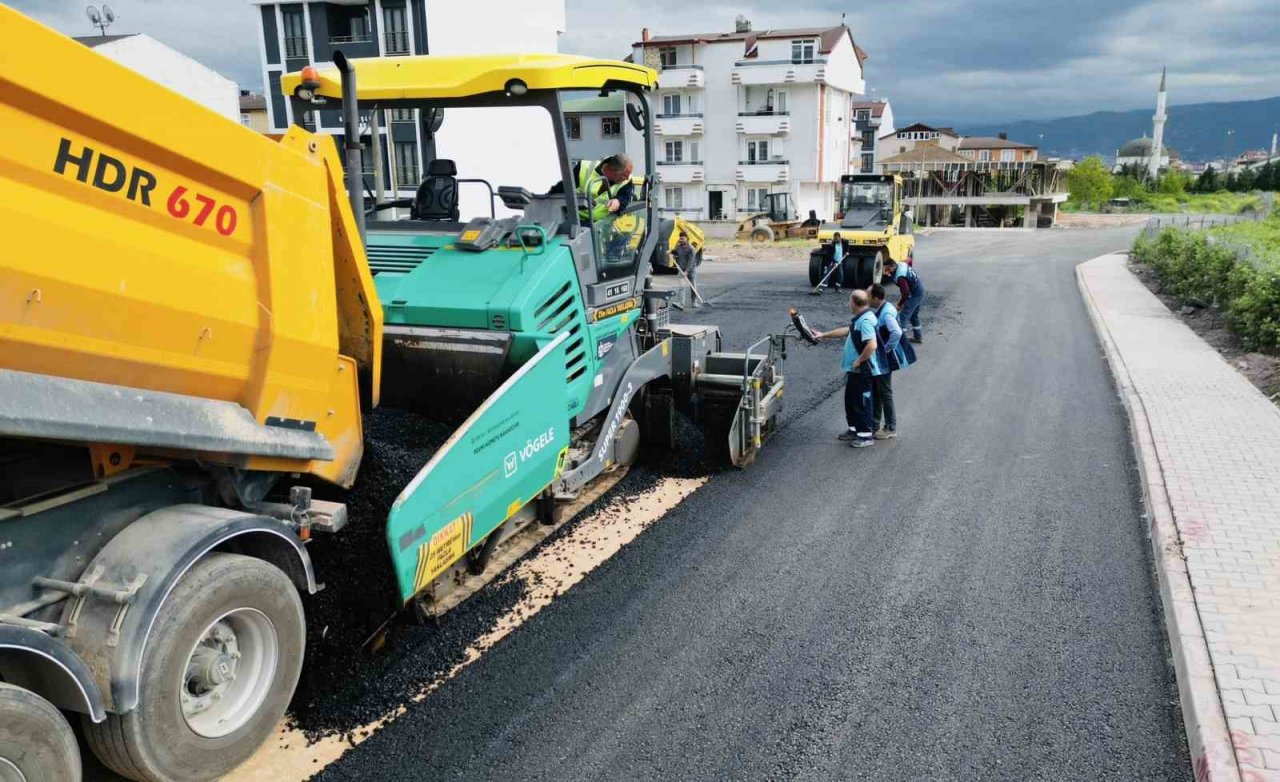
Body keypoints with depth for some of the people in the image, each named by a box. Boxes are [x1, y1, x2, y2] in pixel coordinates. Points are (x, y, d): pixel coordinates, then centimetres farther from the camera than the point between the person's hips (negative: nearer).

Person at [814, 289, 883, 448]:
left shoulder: (866, 320, -24)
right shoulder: (860, 318, 8)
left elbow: (872, 345, -34)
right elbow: (847, 330, 24)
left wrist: (859, 361, -22)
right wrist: (824, 335, 26)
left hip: (862, 370, -10)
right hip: (854, 369, 10)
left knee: (862, 402, 0)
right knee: (850, 399, 20)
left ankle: (866, 435, 11)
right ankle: (854, 429, 33)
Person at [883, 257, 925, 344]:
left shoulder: (900, 277, -30)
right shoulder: (902, 265, -4)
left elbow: (906, 293, -28)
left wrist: (900, 304, -13)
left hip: (915, 294, -10)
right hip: (920, 291, 10)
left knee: (903, 316, -11)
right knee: (914, 315, 23)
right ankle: (918, 336, 33)